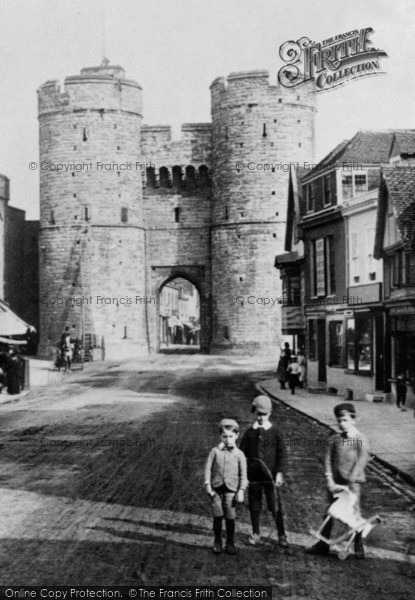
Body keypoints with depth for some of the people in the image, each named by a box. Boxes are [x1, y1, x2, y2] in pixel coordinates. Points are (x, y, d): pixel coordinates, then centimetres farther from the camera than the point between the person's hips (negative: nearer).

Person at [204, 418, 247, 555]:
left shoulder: (239, 454, 2)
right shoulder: (215, 451, 3)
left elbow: (243, 474, 4)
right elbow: (208, 468, 4)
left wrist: (241, 491, -2)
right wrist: (208, 485, -2)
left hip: (231, 488, 0)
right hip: (216, 488, 1)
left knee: (230, 517, -2)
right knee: (218, 516, 0)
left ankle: (230, 543, 13)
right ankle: (217, 542, 14)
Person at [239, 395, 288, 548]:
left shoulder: (275, 432, -1)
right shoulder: (249, 433, 3)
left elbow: (281, 454, 0)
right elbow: (242, 454, 5)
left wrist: (279, 473, -7)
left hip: (271, 476, -2)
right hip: (253, 476, 2)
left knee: (275, 506, 1)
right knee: (254, 506, 9)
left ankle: (282, 535, 13)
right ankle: (256, 534, 25)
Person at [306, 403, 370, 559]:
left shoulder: (361, 439, -5)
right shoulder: (334, 439, 7)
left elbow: (361, 461, -11)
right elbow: (328, 461, 3)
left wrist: (349, 484, -17)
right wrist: (331, 482, -9)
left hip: (353, 481, -4)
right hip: (335, 482, 4)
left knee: (354, 513, -4)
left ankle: (359, 547, 8)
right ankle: (323, 545, 19)